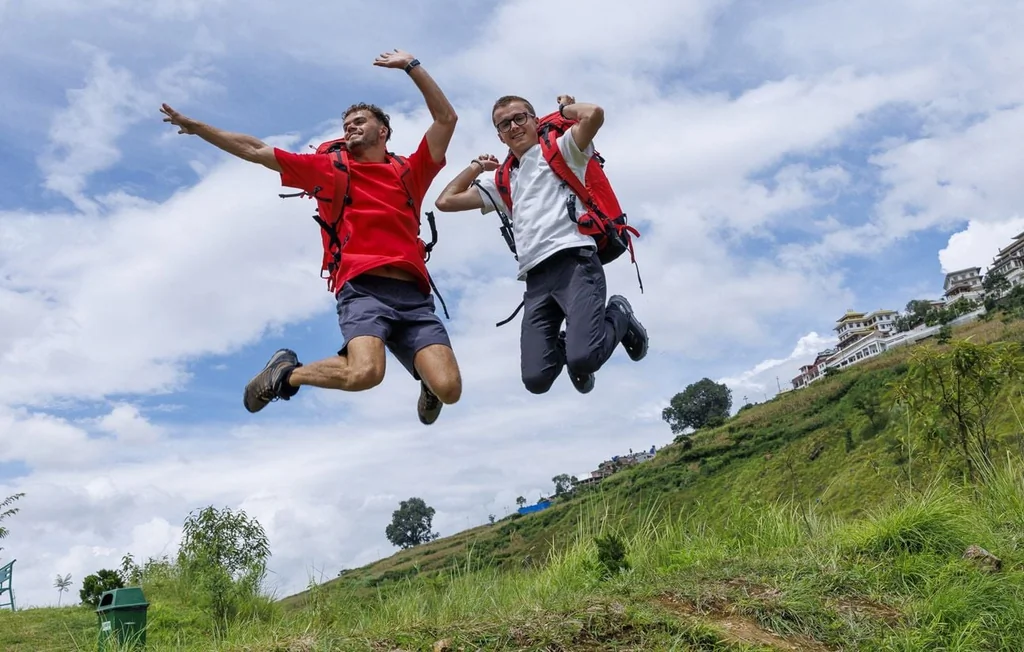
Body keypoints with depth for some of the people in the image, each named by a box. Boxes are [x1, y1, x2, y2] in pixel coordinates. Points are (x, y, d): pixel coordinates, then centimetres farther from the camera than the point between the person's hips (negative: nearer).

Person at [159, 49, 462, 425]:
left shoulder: (411, 172, 22)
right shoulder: (330, 168, 20)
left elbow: (446, 118, 18)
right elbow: (254, 151, 22)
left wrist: (411, 66, 16)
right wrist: (193, 126, 22)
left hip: (413, 294, 2)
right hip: (362, 288, -2)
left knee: (449, 389, -16)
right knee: (364, 373, -30)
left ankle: (427, 383, 23)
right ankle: (286, 373, 0)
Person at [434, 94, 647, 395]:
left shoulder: (560, 150, 13)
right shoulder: (502, 182, 27)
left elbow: (594, 114, -6)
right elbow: (445, 202, 29)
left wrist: (566, 107, 13)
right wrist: (476, 166, 32)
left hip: (574, 263, -5)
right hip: (536, 279, 5)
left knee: (584, 359, -25)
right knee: (537, 379, -10)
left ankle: (618, 317, 8)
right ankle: (565, 347, 25)